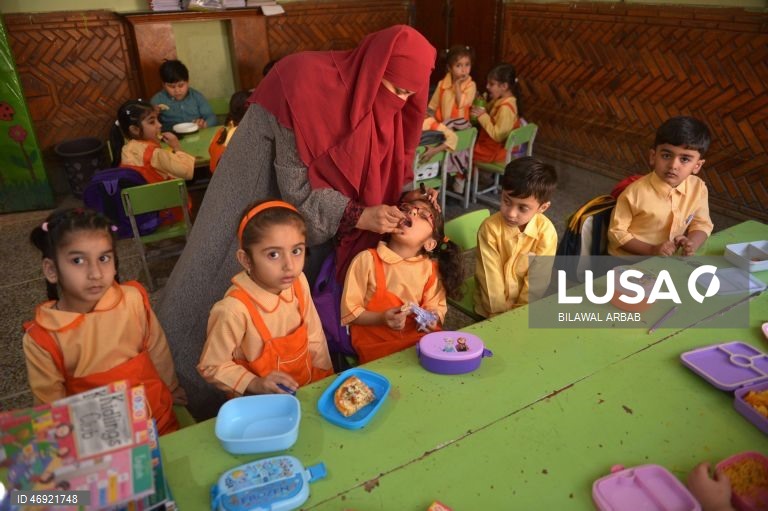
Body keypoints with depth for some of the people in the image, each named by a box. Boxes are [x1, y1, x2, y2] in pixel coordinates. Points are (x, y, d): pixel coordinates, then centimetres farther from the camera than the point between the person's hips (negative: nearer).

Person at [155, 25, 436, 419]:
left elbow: (389, 169, 2)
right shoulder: (307, 86, -30)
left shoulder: (388, 102, -10)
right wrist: (358, 215, -36)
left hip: (328, 217, 6)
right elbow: (296, 190, -27)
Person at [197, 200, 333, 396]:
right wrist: (255, 385, -20)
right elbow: (212, 367, -11)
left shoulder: (298, 282, -10)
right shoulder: (234, 310, -25)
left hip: (309, 388, 3)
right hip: (261, 404, -3)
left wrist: (326, 378, 5)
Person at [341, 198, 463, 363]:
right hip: (377, 345, -3)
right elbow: (350, 311, -5)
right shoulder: (367, 259, -6)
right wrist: (382, 318, -20)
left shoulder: (430, 268, 3)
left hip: (420, 339, 4)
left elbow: (437, 307, 13)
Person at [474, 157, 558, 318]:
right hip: (493, 308, -2)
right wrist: (501, 314, -14)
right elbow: (491, 279, -15)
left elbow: (537, 279, -10)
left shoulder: (546, 232, -14)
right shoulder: (490, 228, -18)